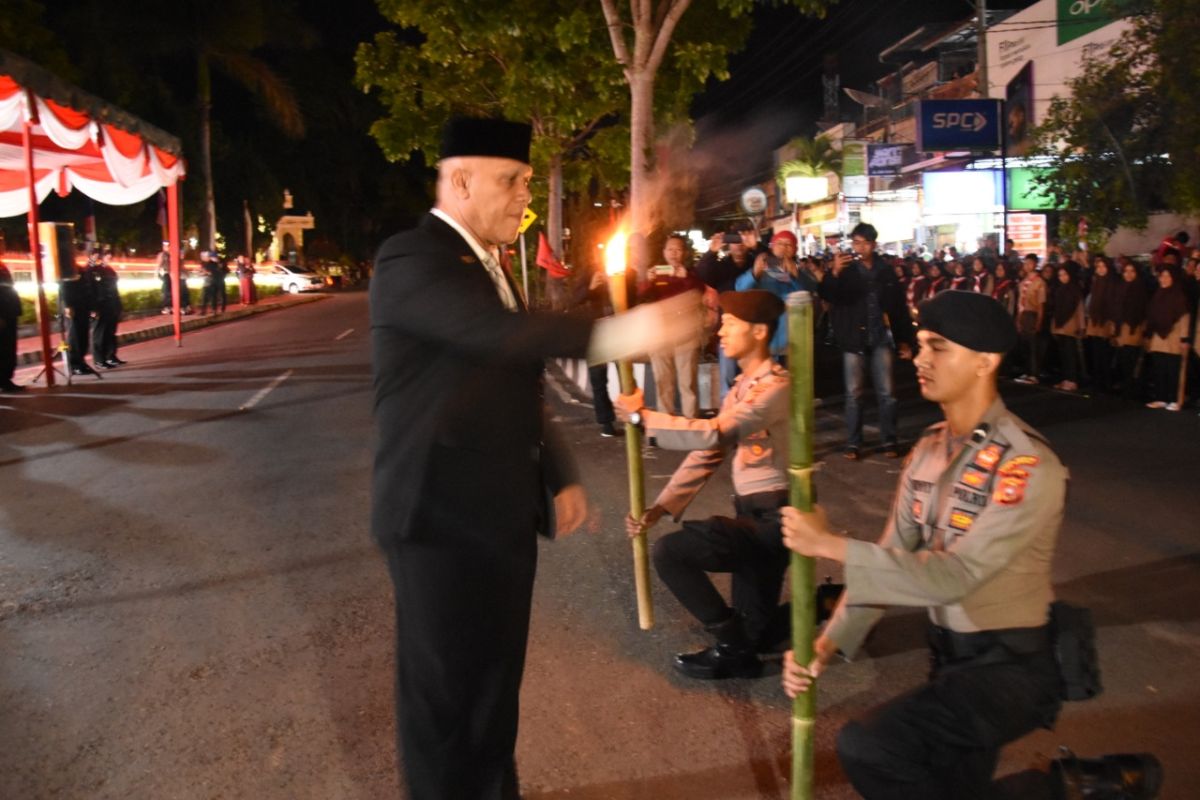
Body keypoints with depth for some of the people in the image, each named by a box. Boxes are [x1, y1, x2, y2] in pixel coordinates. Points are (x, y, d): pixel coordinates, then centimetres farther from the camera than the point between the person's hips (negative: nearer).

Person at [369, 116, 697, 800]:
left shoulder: (490, 263, 14)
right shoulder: (410, 259, -15)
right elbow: (500, 332, -33)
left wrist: (560, 474, 11)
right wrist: (615, 335, -42)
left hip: (502, 511, 9)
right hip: (442, 514, -8)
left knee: (495, 678, 20)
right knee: (447, 690, 6)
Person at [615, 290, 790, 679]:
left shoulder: (775, 386, -18)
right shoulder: (740, 389, 13)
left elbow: (711, 434, -29)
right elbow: (706, 455, 8)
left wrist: (642, 416, -19)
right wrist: (660, 507, -2)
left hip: (773, 518, -10)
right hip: (754, 515, 10)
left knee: (670, 552, -18)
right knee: (759, 632, 18)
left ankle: (733, 648, -3)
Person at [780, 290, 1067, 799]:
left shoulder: (1028, 466, -23)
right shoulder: (928, 450, 1)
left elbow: (955, 576, -28)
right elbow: (889, 559, -1)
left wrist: (829, 544, -28)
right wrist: (828, 642, -12)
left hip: (1008, 666, -7)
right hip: (947, 655, 7)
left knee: (865, 747, -22)